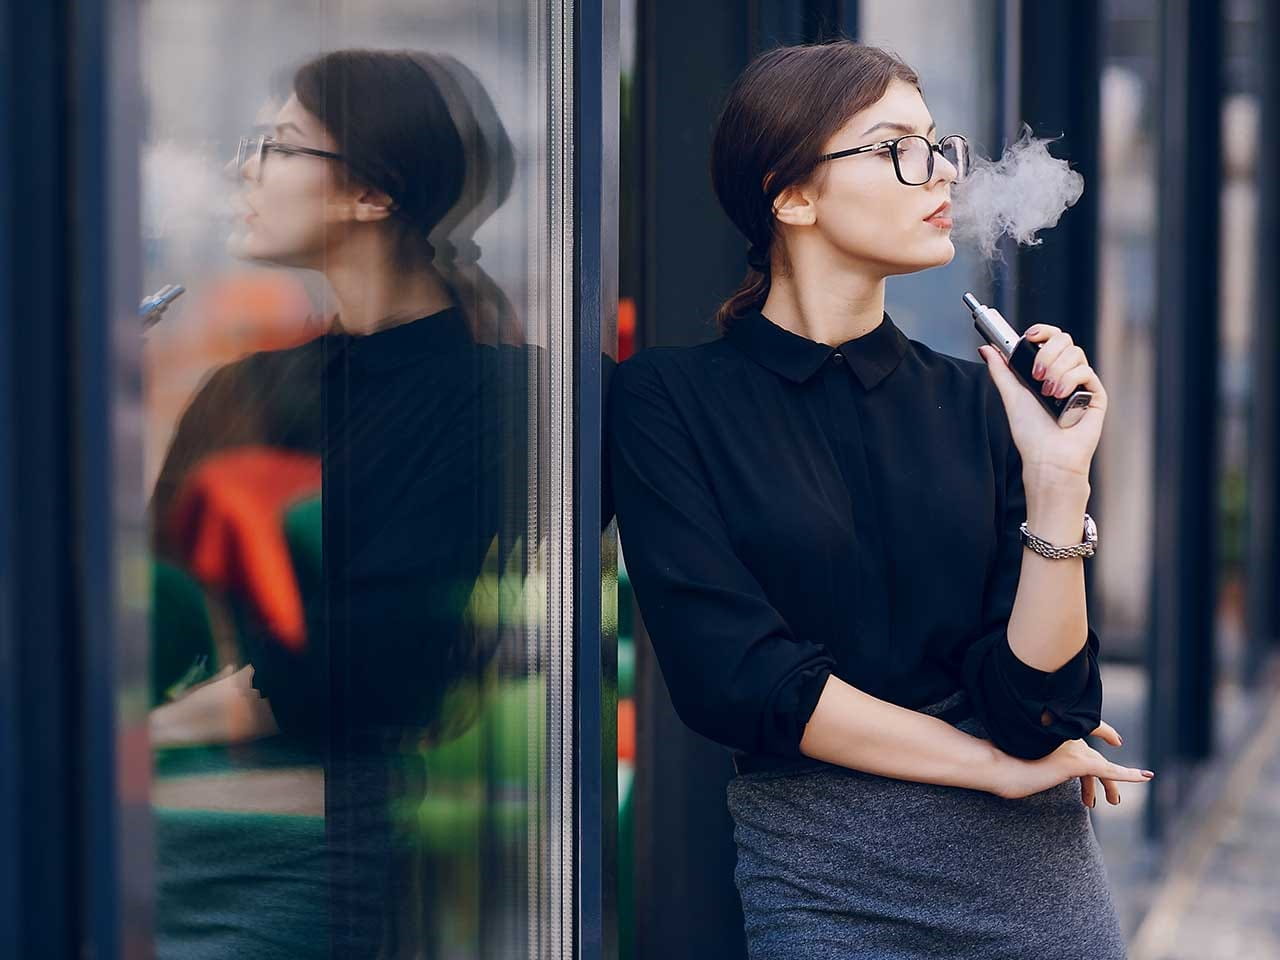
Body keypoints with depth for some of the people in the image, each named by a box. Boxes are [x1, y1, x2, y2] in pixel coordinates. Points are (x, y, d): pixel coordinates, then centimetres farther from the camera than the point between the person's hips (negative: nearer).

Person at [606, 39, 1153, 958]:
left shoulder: (973, 399, 2)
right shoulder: (669, 399, -7)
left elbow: (1033, 701, -5)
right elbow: (736, 676, -15)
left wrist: (1058, 478, -16)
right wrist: (1001, 767, -9)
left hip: (1035, 862, 3)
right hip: (823, 883, -3)